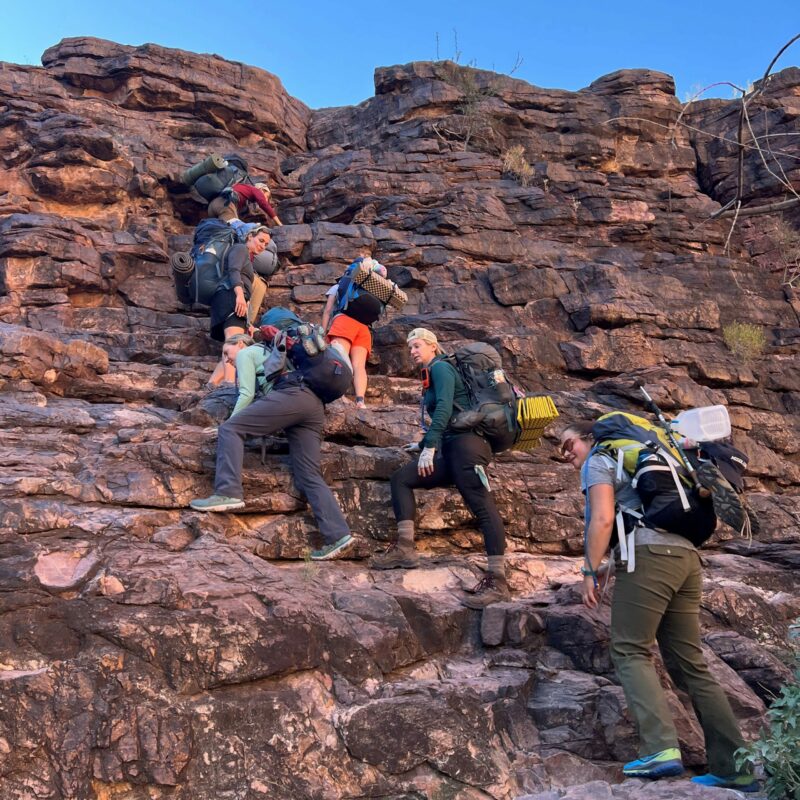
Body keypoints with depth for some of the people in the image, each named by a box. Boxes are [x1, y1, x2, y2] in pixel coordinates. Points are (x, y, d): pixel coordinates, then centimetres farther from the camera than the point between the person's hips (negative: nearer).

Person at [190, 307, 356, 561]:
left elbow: (247, 394, 7)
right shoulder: (269, 353, 43)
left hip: (291, 395, -8)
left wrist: (231, 424, 14)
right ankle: (338, 535, -12)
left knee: (230, 428, -5)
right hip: (315, 405, 8)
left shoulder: (246, 353, 19)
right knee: (309, 475, 1)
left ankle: (228, 492, -23)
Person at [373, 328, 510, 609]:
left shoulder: (440, 367, 1)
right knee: (401, 478, 4)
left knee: (482, 507, -16)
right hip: (450, 449, 10)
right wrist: (422, 445, 41)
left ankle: (497, 582, -22)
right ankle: (405, 548, -5)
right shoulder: (432, 375, 27)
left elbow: (444, 408, -14)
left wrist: (429, 447, -18)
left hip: (466, 443, -10)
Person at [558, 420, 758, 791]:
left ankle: (661, 749, -19)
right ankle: (734, 766, 5)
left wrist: (590, 570, -6)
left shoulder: (598, 461, 6)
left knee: (630, 651, -5)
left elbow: (603, 519, -9)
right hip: (686, 556, 8)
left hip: (651, 557, -8)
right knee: (689, 663, 8)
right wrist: (614, 562, 26)